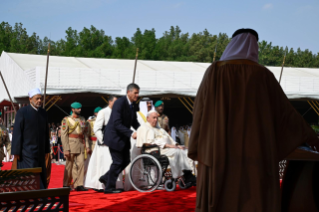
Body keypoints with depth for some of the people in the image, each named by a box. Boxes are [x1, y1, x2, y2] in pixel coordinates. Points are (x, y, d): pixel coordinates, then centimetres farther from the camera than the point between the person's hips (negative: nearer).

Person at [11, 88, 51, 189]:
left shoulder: (44, 113, 9)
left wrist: (47, 150, 13)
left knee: (42, 179, 5)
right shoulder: (22, 112, -8)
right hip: (26, 153, -6)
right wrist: (16, 153, -11)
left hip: (40, 153, 6)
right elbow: (16, 133, -9)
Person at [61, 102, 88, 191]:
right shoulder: (66, 119, -2)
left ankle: (79, 185, -2)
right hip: (71, 144, -4)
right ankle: (66, 185, 14)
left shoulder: (82, 119, 13)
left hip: (81, 145, 4)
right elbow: (63, 135, -7)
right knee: (69, 165, 2)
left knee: (81, 164, -5)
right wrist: (66, 149, -13)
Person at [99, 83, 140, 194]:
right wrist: (131, 133, -32)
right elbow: (117, 124, -27)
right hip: (114, 137, -9)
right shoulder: (119, 103, -22)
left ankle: (106, 178, 24)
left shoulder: (133, 105, 5)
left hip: (123, 137, 9)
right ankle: (109, 187, 8)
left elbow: (134, 122, 14)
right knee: (117, 162, -5)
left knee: (126, 160, 10)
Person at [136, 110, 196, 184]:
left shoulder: (159, 129, 30)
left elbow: (169, 139, 25)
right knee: (175, 152, -30)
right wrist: (166, 145, -19)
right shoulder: (144, 128, 2)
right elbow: (150, 142, -12)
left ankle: (189, 177, -24)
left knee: (184, 151, -11)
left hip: (166, 148, 9)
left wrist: (177, 145, 5)